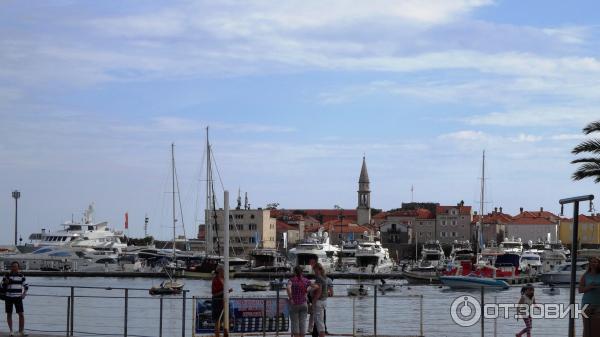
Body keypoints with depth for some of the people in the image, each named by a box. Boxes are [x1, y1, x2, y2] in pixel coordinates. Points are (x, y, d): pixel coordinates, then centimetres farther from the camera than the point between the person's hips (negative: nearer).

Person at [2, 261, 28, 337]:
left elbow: (26, 286, 13)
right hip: (8, 297, -1)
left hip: (18, 297, 1)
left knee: (21, 314, -8)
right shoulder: (7, 276, -2)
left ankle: (21, 331, -2)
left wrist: (24, 293, -2)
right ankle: (11, 331, 17)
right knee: (9, 314, 6)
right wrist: (5, 283, -18)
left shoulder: (21, 276, 3)